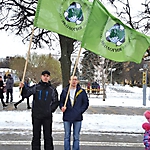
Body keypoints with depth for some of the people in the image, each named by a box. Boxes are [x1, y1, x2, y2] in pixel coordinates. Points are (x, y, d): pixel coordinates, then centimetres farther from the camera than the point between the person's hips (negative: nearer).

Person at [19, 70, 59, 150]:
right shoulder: (35, 87, 3)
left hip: (47, 116, 0)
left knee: (48, 135, 5)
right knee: (36, 135, 7)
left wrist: (51, 109, -2)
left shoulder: (52, 89, 4)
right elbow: (26, 94, -4)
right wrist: (23, 88, -22)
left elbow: (56, 102, 10)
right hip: (36, 115, 0)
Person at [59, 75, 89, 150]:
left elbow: (86, 103, 6)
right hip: (67, 117, 1)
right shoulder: (64, 91, 4)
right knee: (67, 137, 8)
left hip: (77, 118, -1)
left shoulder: (82, 92, 2)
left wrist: (80, 111, -5)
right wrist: (62, 107, -10)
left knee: (76, 137, 6)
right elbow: (61, 102, 11)